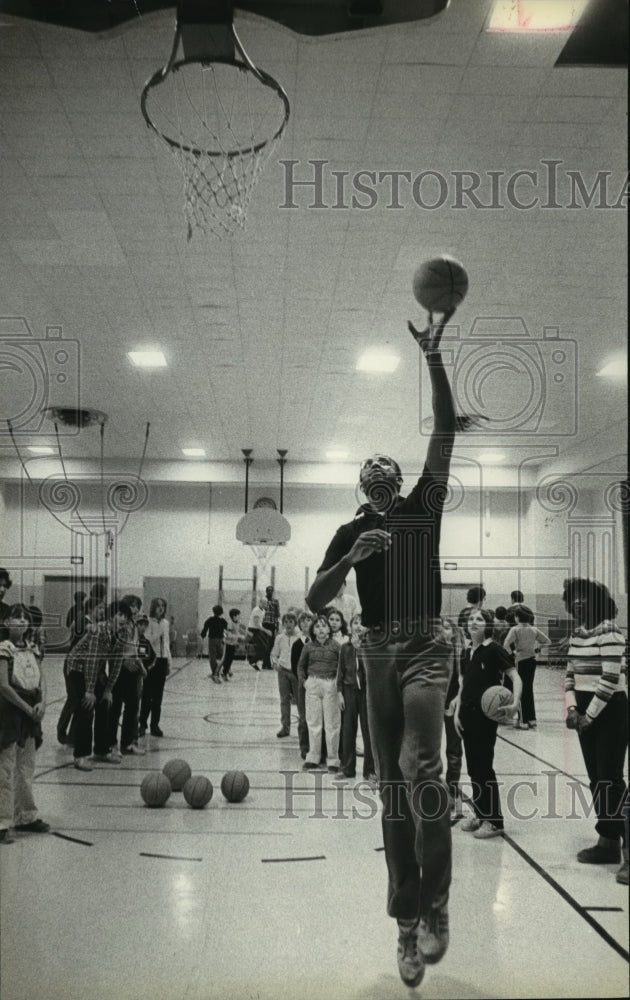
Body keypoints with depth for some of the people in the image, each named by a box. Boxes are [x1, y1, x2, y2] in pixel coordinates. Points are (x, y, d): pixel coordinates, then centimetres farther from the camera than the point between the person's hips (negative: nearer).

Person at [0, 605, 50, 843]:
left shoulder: (32, 649, 9)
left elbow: (41, 680, 8)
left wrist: (41, 703, -10)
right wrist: (28, 708, -15)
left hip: (31, 711, 7)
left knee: (27, 768, 14)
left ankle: (26, 817, 25)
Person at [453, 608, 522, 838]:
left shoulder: (493, 650, -10)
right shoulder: (467, 653, 11)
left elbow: (515, 676, -14)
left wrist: (515, 702, -28)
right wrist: (457, 712, 9)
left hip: (486, 714, -7)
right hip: (467, 713, 7)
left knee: (484, 767, -3)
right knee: (472, 766, 12)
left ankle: (494, 821, 7)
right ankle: (480, 813, 25)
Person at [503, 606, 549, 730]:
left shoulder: (515, 630, -11)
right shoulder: (534, 630, 5)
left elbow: (506, 644, -22)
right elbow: (546, 641, 13)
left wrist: (512, 653, -6)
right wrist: (537, 648, 15)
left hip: (521, 661, -5)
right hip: (532, 660, 5)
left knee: (522, 691, 2)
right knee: (529, 689, 15)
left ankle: (524, 721, 4)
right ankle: (532, 719, 18)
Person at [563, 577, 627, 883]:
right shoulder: (577, 633, 9)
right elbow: (570, 675, 12)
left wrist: (588, 716, -16)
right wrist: (572, 708, -3)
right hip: (585, 711, 8)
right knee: (596, 779, 11)